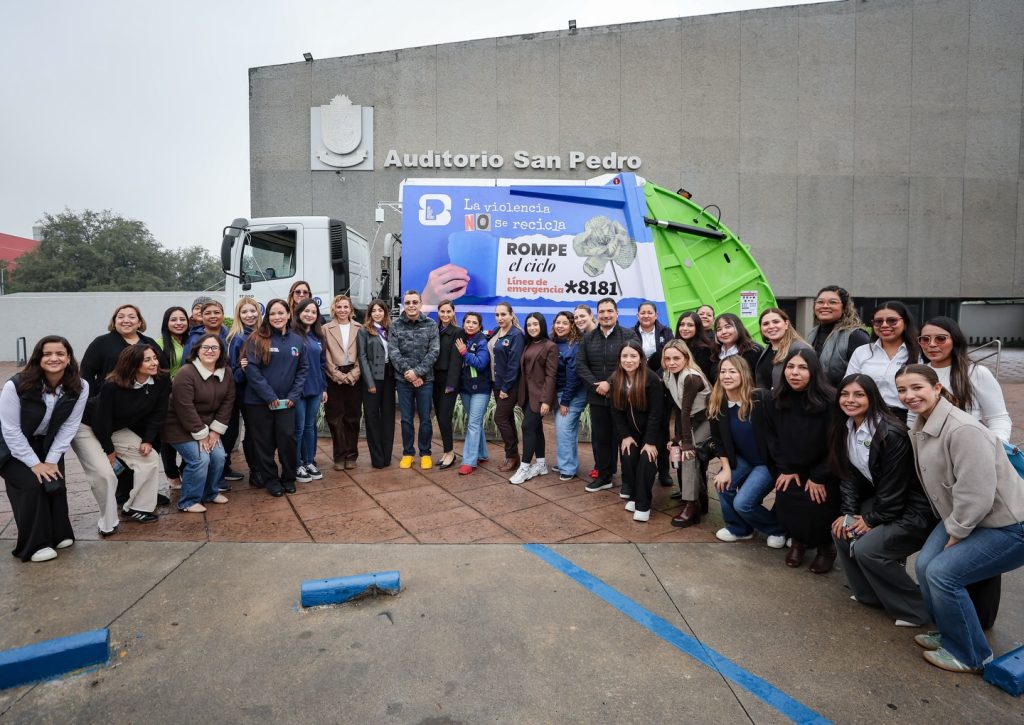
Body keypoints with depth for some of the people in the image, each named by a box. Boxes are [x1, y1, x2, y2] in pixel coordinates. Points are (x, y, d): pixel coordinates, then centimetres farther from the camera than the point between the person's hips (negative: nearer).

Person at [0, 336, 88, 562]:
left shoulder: (79, 387, -18)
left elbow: (69, 427, -11)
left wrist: (52, 460, -16)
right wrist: (34, 463, -20)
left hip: (48, 444, 3)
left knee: (56, 483, -12)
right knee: (31, 484, -18)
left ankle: (59, 534, 10)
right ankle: (35, 544, -3)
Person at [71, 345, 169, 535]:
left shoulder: (162, 382, -18)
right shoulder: (111, 386, -32)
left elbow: (158, 413, -6)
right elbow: (101, 420, -22)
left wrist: (148, 440, -12)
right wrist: (109, 450, -11)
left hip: (117, 429, 6)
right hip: (87, 428, -6)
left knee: (150, 458, -4)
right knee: (104, 473, -19)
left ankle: (136, 508, 10)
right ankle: (108, 523, -1)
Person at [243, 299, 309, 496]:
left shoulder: (297, 340, 6)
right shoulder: (258, 339, -7)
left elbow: (303, 369, 8)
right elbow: (251, 369, -13)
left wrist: (294, 395, -3)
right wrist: (269, 396, -15)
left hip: (286, 402, 3)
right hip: (260, 401, -3)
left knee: (288, 439, 3)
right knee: (265, 442, 8)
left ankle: (288, 478, 22)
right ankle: (271, 480, 24)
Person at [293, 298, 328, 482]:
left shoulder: (318, 336, 10)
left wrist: (324, 387, 13)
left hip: (315, 389, 6)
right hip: (297, 389, -6)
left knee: (310, 426, 14)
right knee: (298, 428, 3)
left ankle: (309, 462, 26)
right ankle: (297, 466, 16)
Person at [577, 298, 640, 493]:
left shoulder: (629, 336, -3)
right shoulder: (588, 337, 10)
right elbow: (580, 364, 4)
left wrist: (610, 383, -19)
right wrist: (595, 384, -9)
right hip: (597, 397, 4)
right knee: (600, 438, 12)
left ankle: (629, 482, 14)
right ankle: (604, 476, 26)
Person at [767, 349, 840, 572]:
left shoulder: (829, 400, -21)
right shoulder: (776, 399, -6)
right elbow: (772, 436, 3)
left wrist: (819, 477, -15)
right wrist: (784, 468, -5)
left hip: (823, 472, -4)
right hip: (792, 469, 4)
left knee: (816, 506, -19)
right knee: (784, 500, -14)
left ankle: (826, 546, 15)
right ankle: (797, 540, 19)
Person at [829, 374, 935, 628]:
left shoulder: (891, 434, -26)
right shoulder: (845, 428, -2)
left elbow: (894, 487, -22)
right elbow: (848, 475, 3)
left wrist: (871, 520, -13)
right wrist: (847, 512, -6)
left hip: (912, 509, -8)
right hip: (882, 500, 8)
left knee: (866, 548, -18)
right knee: (840, 531, -3)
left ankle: (914, 610, 4)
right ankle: (870, 593, 18)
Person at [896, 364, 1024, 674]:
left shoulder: (963, 431, -29)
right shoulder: (920, 429, 0)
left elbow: (977, 496, -27)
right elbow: (936, 484, 10)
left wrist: (955, 537, -16)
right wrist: (950, 531, 7)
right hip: (963, 519, 8)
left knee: (942, 573, -16)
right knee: (924, 565, -3)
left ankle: (971, 655, 8)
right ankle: (948, 633, 22)